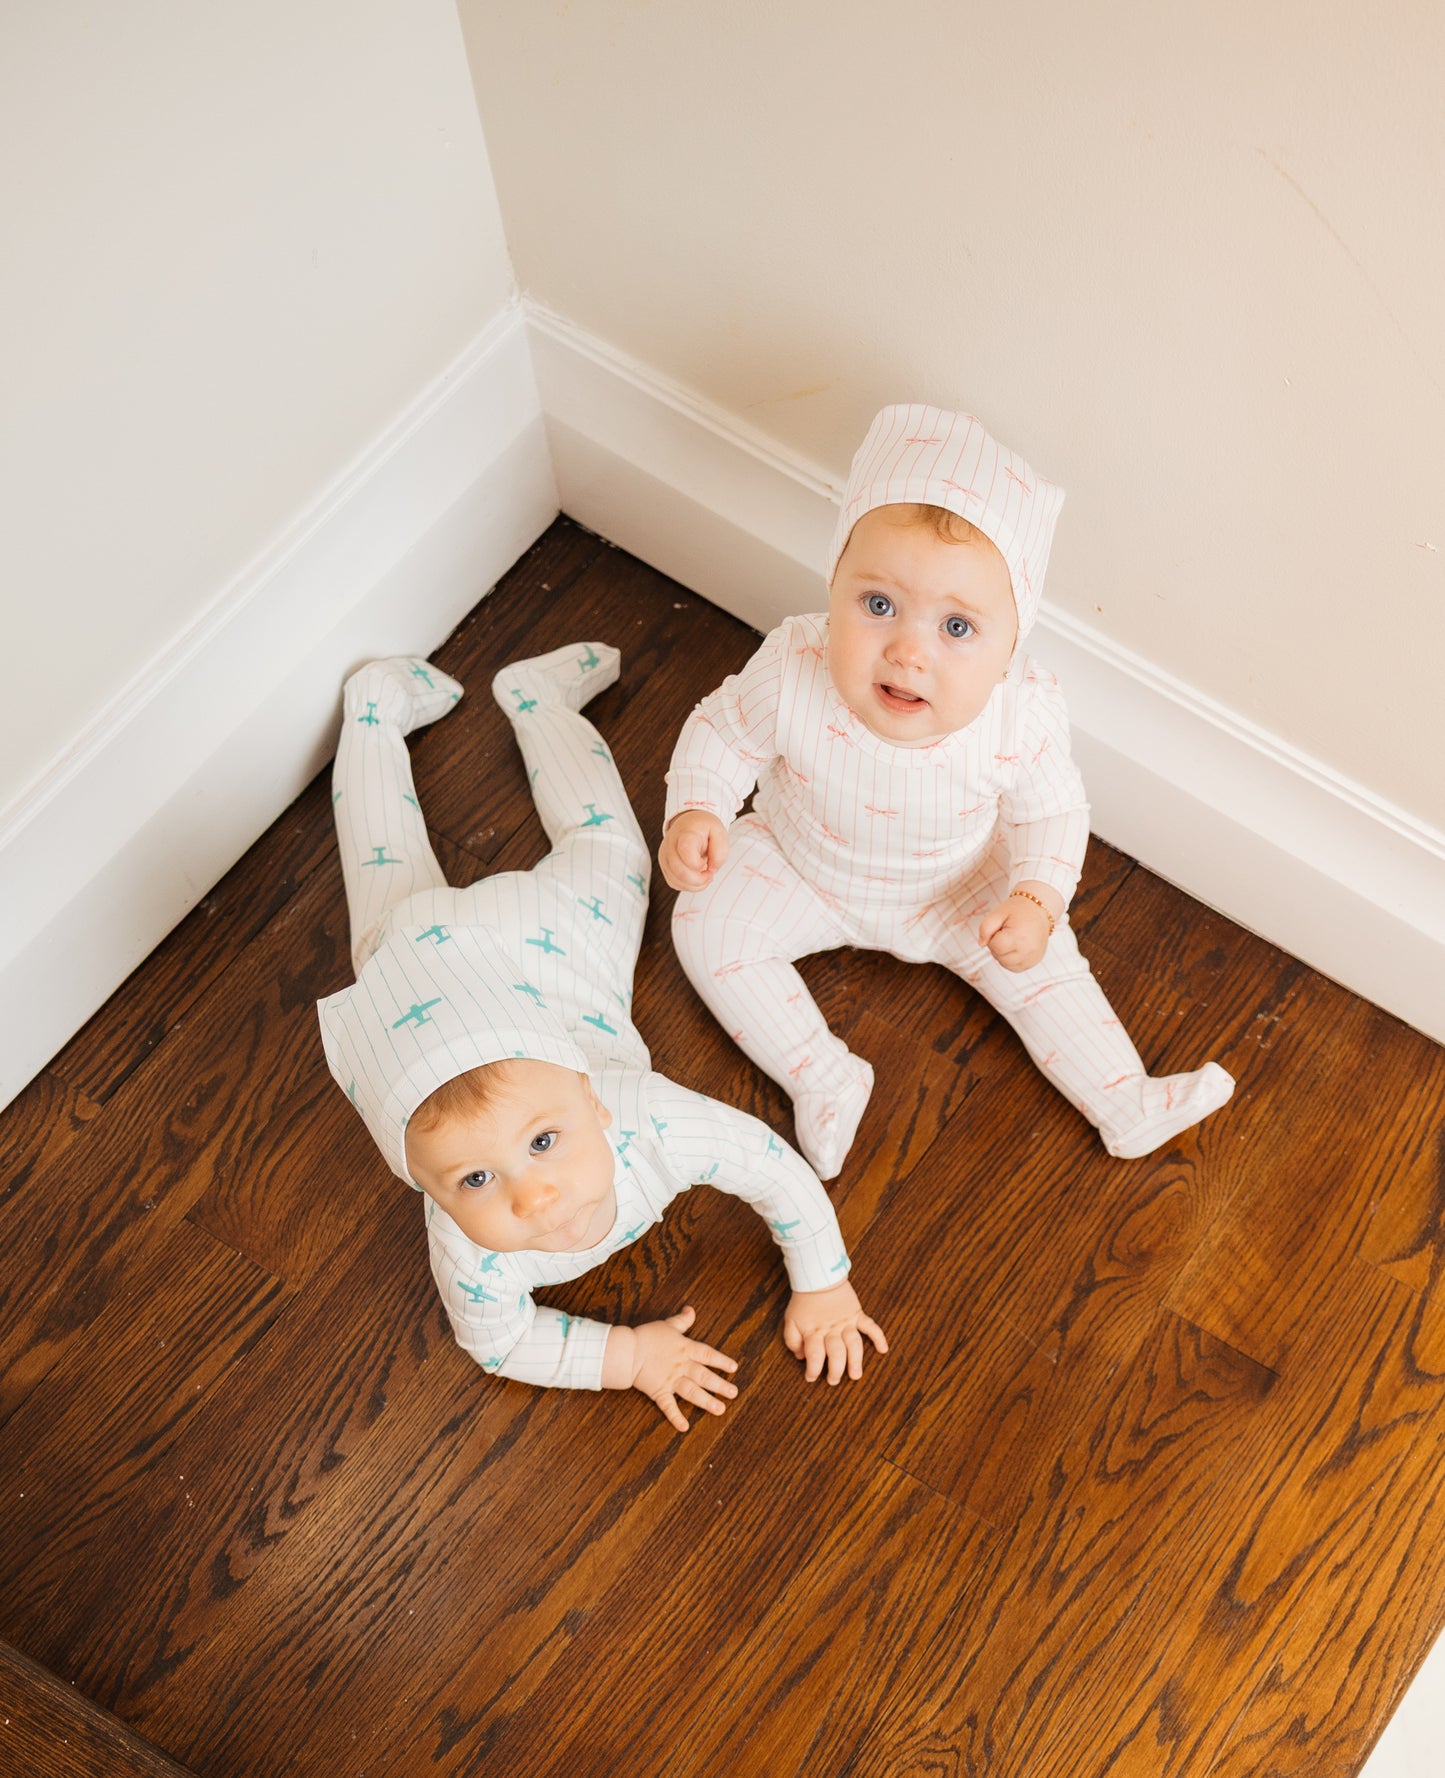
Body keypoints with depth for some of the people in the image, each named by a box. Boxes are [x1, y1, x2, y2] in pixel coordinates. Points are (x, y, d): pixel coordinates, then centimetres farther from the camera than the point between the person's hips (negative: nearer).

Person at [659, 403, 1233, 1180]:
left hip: (960, 886, 0)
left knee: (1040, 963, -2)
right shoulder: (791, 674, -38)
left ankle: (1126, 1106, 17)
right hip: (804, 866, 1)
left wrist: (1035, 901, -29)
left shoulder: (1024, 716, -35)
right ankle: (823, 1077, -3)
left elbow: (1051, 812, -14)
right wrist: (695, 811, -33)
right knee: (706, 926, -11)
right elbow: (721, 732, -16)